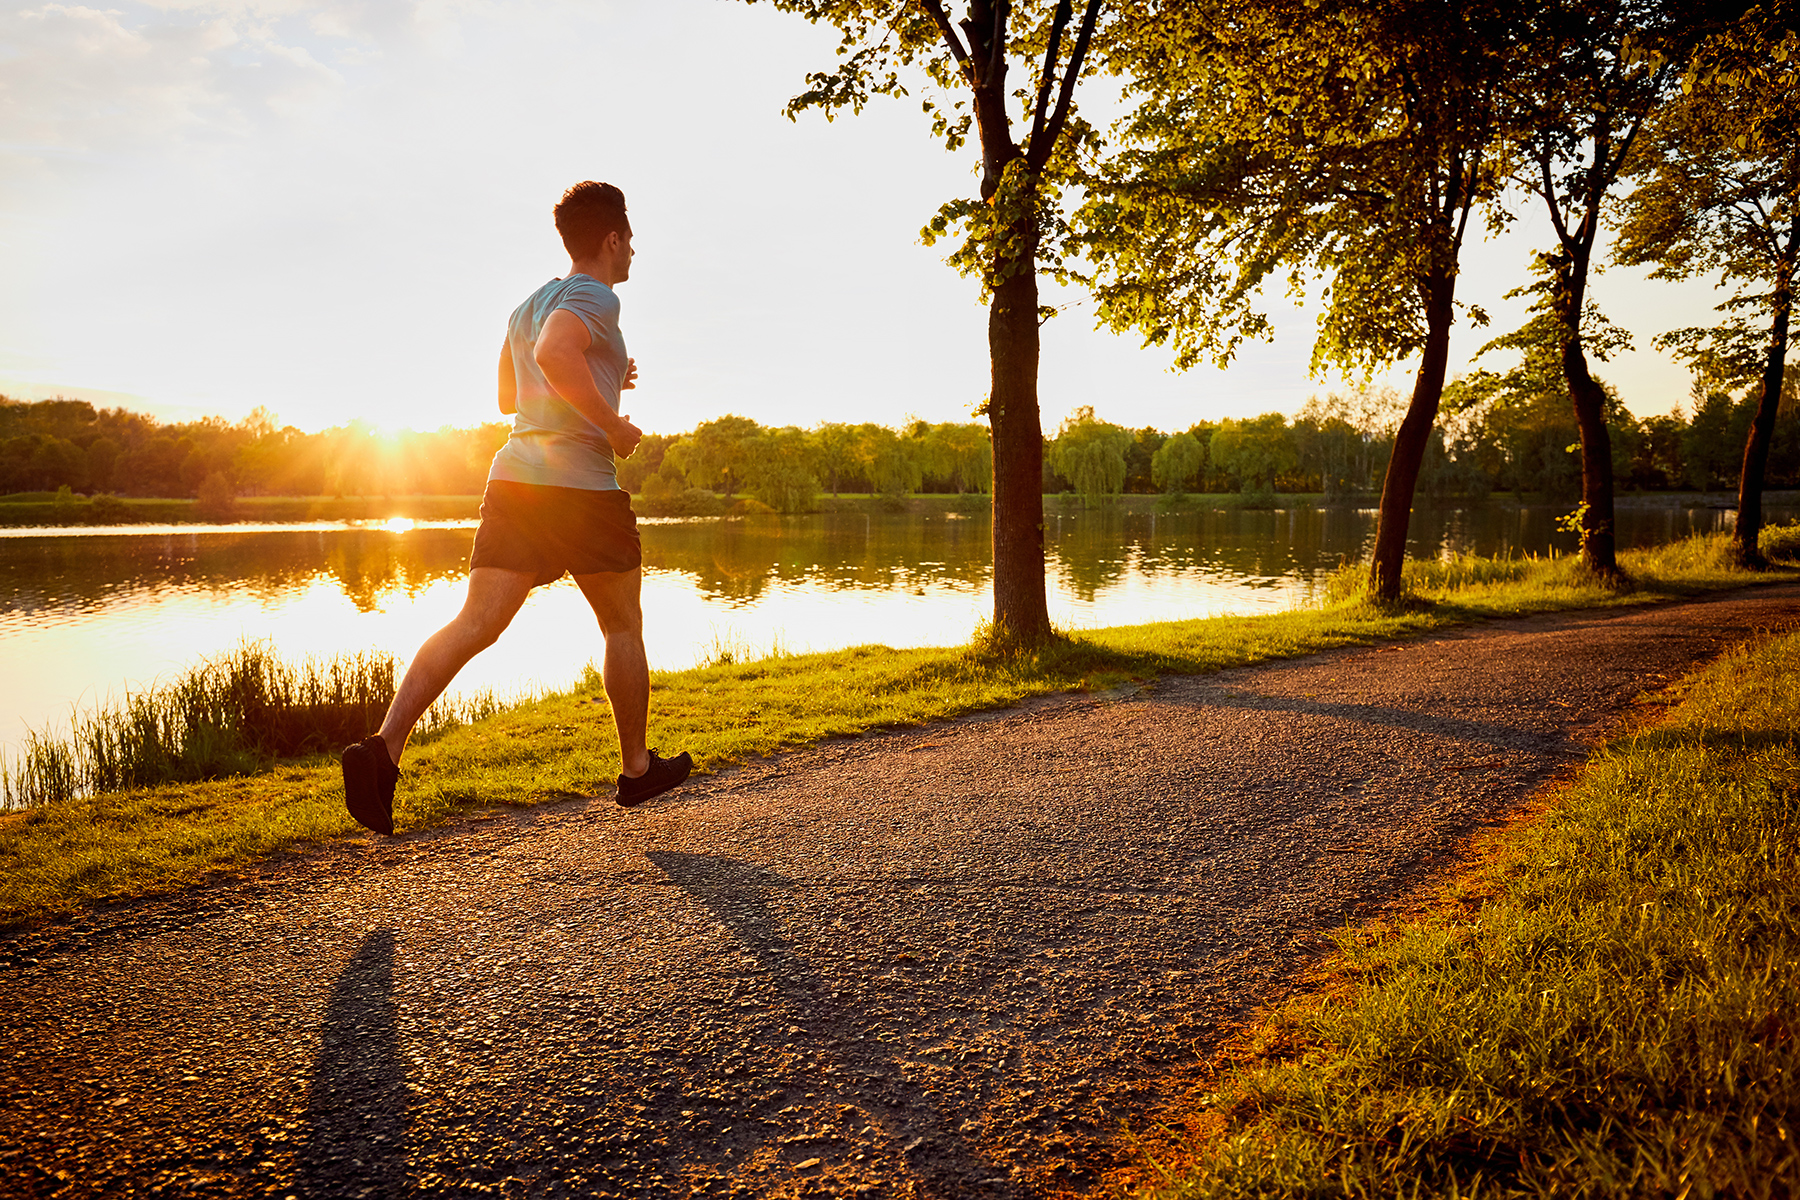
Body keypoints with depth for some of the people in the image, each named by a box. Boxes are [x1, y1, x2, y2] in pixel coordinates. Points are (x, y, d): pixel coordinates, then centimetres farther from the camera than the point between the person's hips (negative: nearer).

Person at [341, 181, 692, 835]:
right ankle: (636, 768, 22)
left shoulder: (527, 305, 22)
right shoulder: (595, 298, -5)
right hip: (580, 485, -7)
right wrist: (613, 422, -17)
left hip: (512, 476, 7)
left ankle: (385, 745, -20)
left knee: (474, 623, -4)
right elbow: (553, 353, -26)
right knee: (623, 627, 11)